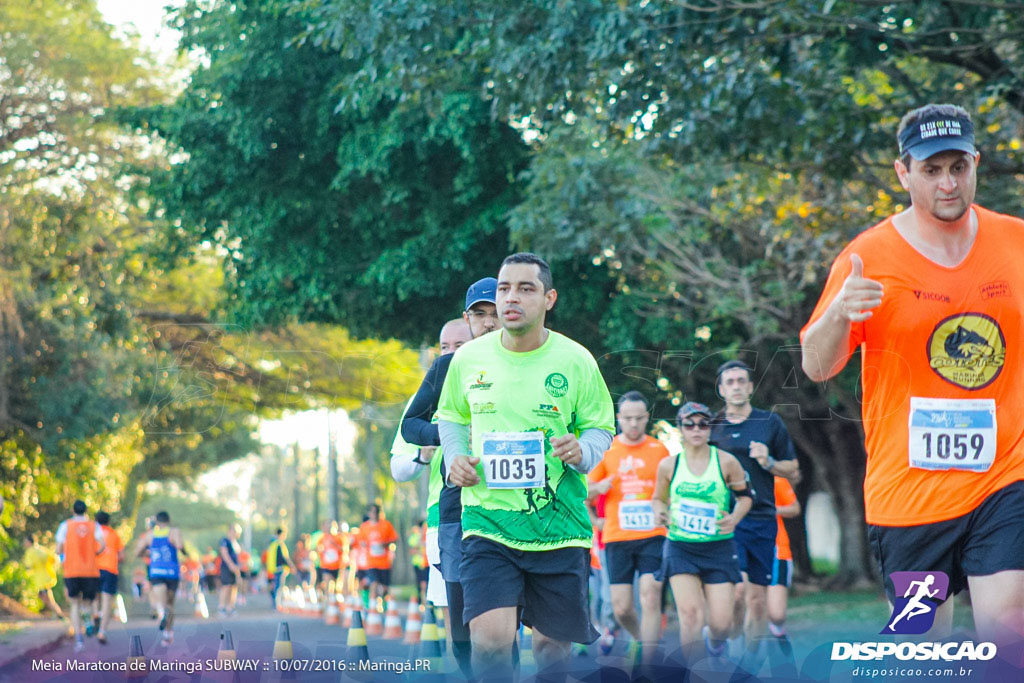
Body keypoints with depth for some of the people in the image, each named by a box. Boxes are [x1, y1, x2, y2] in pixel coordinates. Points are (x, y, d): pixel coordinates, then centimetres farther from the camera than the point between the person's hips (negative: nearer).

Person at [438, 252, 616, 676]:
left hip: (560, 528, 0)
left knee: (553, 646, 10)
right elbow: (451, 417, 18)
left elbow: (601, 429, 7)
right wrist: (454, 459, -1)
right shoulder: (468, 358, 2)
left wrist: (581, 452, -15)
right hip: (487, 525, 0)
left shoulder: (576, 362, -2)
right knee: (490, 641, -18)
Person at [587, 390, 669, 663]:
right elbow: (585, 490, 11)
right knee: (621, 608, -1)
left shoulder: (659, 450, 6)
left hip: (653, 535, -1)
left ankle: (648, 662, -11)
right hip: (617, 537, 1)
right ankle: (643, 639, 29)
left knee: (650, 597, -14)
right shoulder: (605, 450, 5)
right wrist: (598, 488, -10)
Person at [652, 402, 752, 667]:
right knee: (690, 613, -17)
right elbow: (658, 498, 15)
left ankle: (714, 639, 35)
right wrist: (659, 512, -8)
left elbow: (745, 496, 8)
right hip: (680, 548, 0)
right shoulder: (669, 465, 0)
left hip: (719, 548, 0)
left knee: (720, 622, -4)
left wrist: (735, 517, -12)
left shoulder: (726, 462, -3)